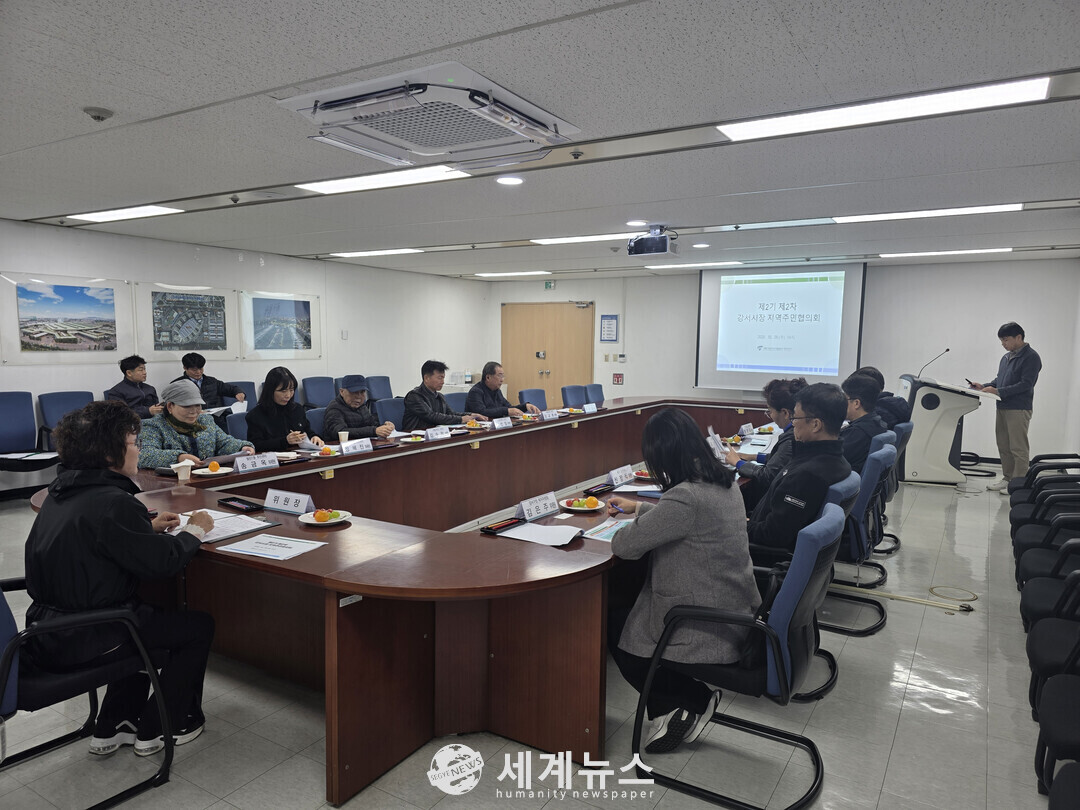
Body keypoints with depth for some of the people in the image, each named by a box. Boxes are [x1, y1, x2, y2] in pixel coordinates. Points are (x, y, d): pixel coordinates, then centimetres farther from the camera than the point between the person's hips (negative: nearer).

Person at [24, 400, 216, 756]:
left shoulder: (64, 490, 4)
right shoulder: (112, 502, -25)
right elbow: (164, 561, -22)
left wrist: (148, 526, 12)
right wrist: (195, 530, -4)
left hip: (46, 631, 10)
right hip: (79, 642, -10)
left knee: (149, 616, 31)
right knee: (199, 625, 5)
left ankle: (112, 727, 33)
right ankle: (160, 729, 20)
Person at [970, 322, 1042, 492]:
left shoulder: (1031, 357, -10)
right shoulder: (1006, 357, 16)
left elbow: (1026, 384, -17)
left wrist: (998, 391, -22)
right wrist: (984, 387, 3)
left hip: (1018, 409, -8)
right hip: (1002, 408, 8)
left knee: (1018, 448, -3)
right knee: (1004, 447, 14)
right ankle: (1008, 478, 24)